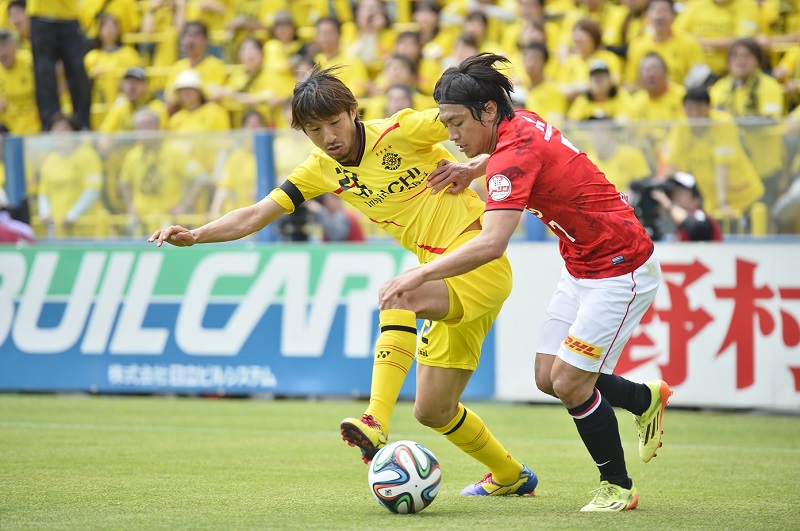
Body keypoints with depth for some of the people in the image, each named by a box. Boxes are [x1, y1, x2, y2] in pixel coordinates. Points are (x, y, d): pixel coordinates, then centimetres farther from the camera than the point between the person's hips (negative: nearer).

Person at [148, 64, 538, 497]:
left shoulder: (400, 132, -12)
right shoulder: (321, 170, 6)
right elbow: (254, 216, 3)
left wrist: (479, 163, -26)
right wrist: (193, 235, -10)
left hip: (481, 262, -8)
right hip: (443, 274, 8)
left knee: (398, 294, -36)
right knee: (432, 410, 9)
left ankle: (376, 422, -45)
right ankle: (510, 475, 34)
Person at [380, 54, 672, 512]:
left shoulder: (515, 155, -28)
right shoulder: (522, 124, -1)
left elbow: (491, 245, -39)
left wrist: (419, 275, -37)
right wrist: (471, 172, 13)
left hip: (621, 270, -9)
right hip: (582, 267, 9)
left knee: (569, 383, -10)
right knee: (549, 377, 8)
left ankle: (618, 487, 9)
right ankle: (647, 399, 32)